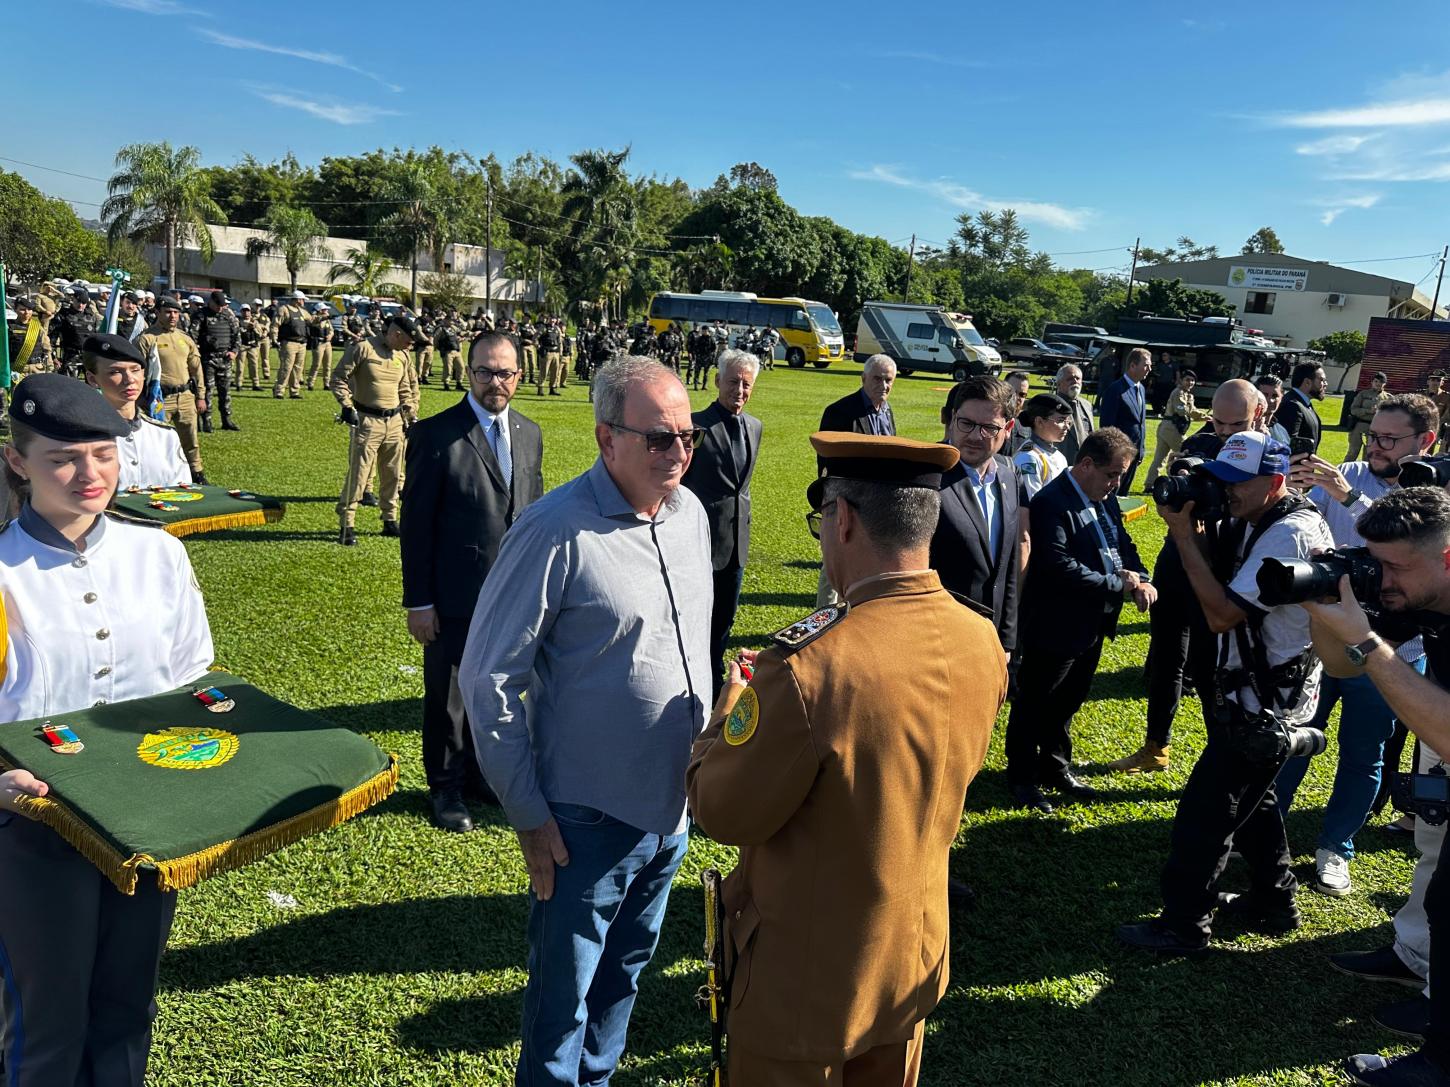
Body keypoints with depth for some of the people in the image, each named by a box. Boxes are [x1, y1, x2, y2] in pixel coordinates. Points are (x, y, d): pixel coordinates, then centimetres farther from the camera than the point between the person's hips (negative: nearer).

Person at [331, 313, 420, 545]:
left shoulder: (403, 357, 9)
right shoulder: (363, 348, -10)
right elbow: (338, 377, -8)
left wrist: (410, 415, 16)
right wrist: (347, 406, -17)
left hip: (394, 422, 6)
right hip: (367, 421, -6)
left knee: (393, 475, 12)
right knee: (358, 474, -6)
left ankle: (390, 520, 24)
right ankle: (346, 524, 1)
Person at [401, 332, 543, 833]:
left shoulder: (530, 434, 6)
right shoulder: (435, 434, -11)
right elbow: (416, 523, -10)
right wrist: (418, 601, -11)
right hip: (455, 599, -4)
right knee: (447, 698, 10)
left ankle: (480, 771, 39)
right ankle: (446, 787, 30)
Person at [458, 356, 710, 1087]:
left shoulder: (691, 514, 0)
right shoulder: (556, 532, -21)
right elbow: (487, 678, -16)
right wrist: (527, 814, -13)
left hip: (674, 807, 7)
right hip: (588, 820, -6)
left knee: (624, 974, 26)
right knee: (563, 999, 14)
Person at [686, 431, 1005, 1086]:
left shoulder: (805, 667, -34)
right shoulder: (982, 642, -11)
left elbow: (723, 814, -21)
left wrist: (729, 712, -3)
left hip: (806, 981, -6)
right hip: (916, 958, 6)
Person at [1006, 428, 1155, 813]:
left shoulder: (1105, 498, 5)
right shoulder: (1051, 503, -22)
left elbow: (1124, 545, 10)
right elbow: (1061, 568, -29)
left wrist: (1142, 580, -10)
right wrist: (1118, 585, -22)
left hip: (1093, 624, 8)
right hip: (1054, 627, -8)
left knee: (1067, 703, 23)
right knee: (1034, 706, 9)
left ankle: (1055, 768, 40)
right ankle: (1022, 778, 25)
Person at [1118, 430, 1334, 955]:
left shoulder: (1289, 535, -25)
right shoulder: (1255, 522, 4)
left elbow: (1221, 613, -27)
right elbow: (1219, 579, 6)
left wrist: (1184, 535, -24)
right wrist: (1193, 529, -9)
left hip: (1265, 709, -10)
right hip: (1257, 693, 10)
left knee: (1204, 811, -2)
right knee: (1251, 798, 23)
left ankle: (1183, 925, 11)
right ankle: (1273, 905, 40)